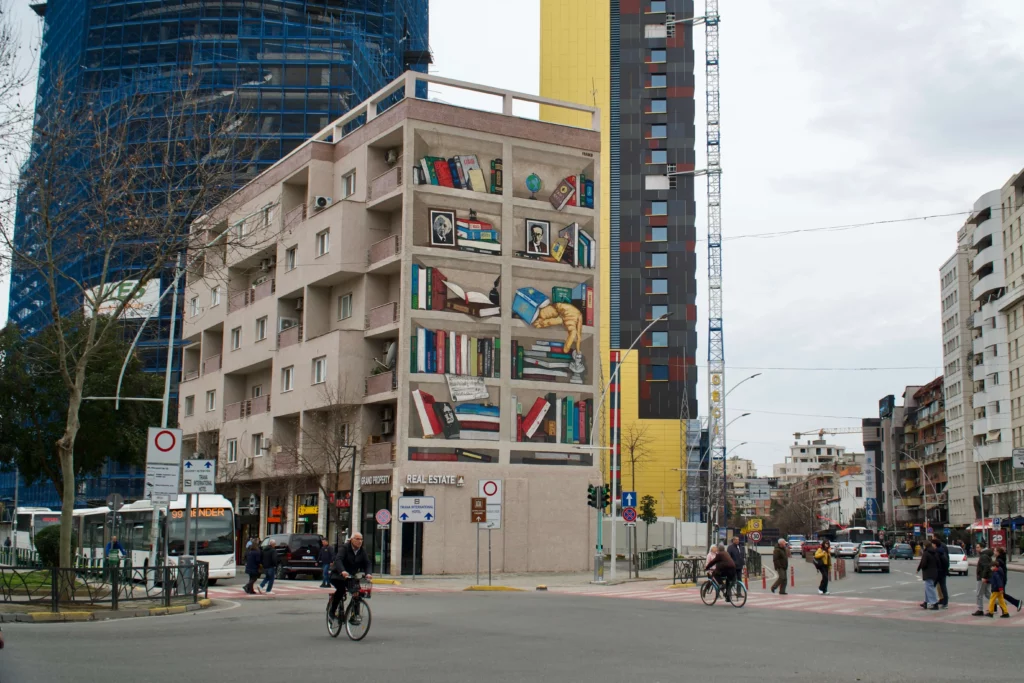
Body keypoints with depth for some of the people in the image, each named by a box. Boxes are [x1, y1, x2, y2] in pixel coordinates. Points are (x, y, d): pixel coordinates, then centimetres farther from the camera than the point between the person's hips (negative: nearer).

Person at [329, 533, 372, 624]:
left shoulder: (362, 551, 3)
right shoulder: (344, 548, -14)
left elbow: (366, 563, -6)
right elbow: (338, 560, -30)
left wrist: (367, 573, -29)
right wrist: (342, 571, -49)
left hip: (352, 577, 6)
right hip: (339, 575, -6)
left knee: (357, 592, -11)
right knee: (341, 589, -29)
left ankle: (355, 615, -3)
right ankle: (332, 611, -10)